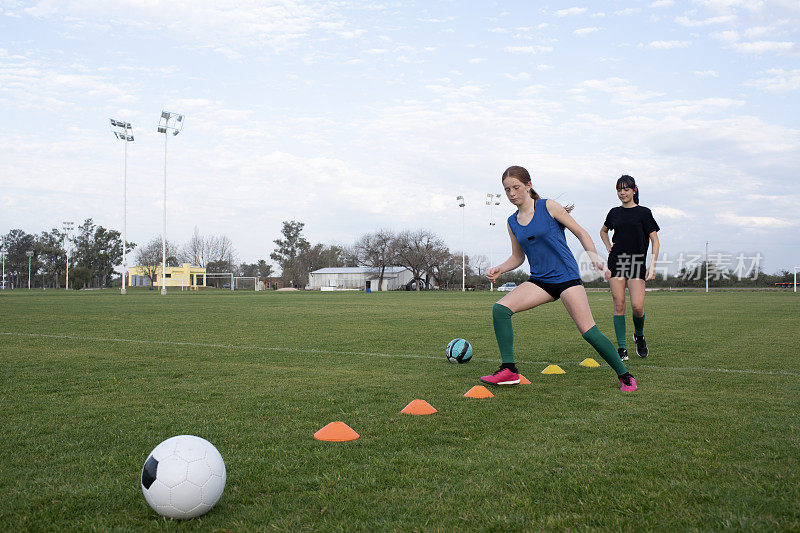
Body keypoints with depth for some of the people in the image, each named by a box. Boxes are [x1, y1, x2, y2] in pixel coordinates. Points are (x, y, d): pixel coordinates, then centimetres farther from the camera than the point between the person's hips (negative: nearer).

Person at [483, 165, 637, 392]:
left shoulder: (548, 207, -4)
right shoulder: (512, 222, 10)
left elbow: (580, 233, 1)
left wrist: (594, 256, -14)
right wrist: (499, 269, 2)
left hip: (566, 277, -5)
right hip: (539, 281, 5)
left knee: (588, 331, -12)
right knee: (500, 308, -16)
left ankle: (624, 376, 7)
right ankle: (509, 370, -9)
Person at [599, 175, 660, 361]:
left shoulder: (643, 212, 1)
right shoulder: (615, 213, 11)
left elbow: (655, 241, 0)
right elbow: (603, 231, 32)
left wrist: (652, 265, -11)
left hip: (637, 262, -3)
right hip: (616, 260, 3)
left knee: (637, 306, -13)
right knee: (619, 305, -4)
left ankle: (639, 336, 18)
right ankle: (621, 348, 0)